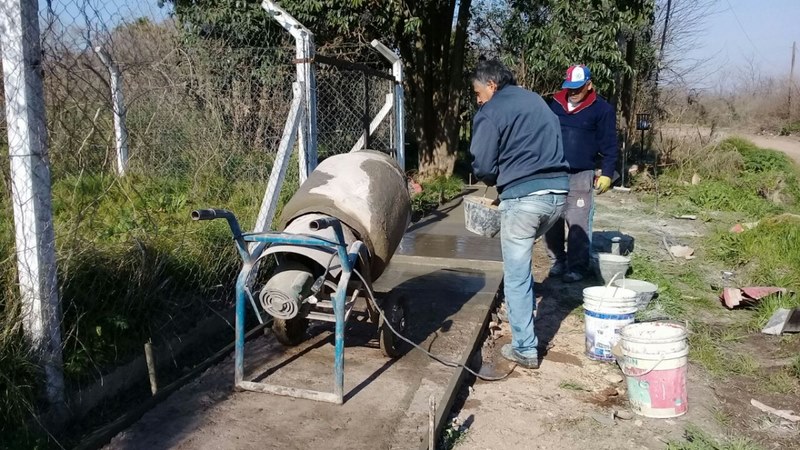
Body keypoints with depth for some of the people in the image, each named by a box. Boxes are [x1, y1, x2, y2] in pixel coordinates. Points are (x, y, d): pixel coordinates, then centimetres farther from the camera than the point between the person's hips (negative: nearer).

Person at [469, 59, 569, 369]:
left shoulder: (490, 112, -2)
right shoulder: (537, 101, 21)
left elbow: (483, 167, -7)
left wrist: (497, 181, 15)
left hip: (523, 197, -7)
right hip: (558, 192, 8)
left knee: (516, 276, 5)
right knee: (520, 261, 29)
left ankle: (525, 350, 10)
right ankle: (524, 314, 36)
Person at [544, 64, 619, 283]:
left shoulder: (602, 109, -1)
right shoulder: (555, 103, 10)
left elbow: (609, 145, -1)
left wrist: (607, 174, -7)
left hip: (581, 176, -4)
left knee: (578, 223, -5)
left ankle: (578, 266, 6)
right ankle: (557, 261, 20)